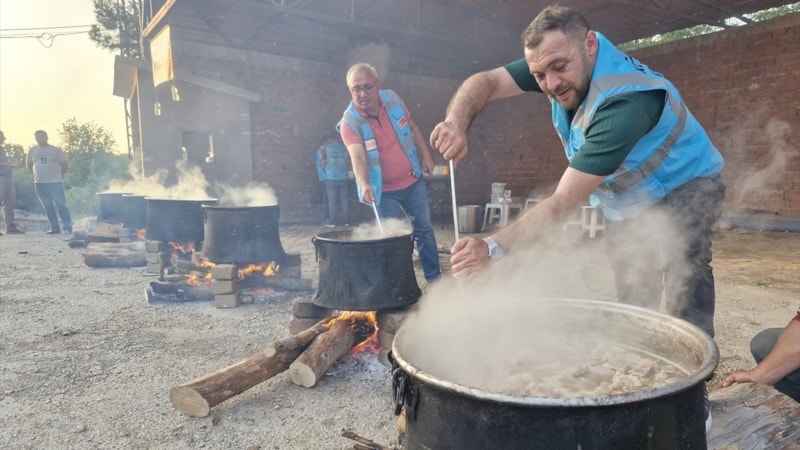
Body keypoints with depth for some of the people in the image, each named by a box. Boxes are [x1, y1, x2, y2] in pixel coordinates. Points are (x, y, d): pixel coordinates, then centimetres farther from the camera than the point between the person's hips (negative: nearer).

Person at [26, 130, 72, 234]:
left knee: (61, 205, -10)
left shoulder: (56, 150, 0)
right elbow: (29, 165, 18)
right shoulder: (32, 150, 9)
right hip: (39, 183, 4)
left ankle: (68, 227, -8)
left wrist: (57, 174, 5)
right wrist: (38, 174, 12)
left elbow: (65, 166, 4)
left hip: (55, 182, -4)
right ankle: (55, 228, 11)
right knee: (48, 207, 6)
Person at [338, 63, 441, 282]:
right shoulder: (350, 122, -22)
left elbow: (413, 128, 7)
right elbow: (358, 157, -36)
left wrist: (426, 156, 4)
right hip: (383, 190, -4)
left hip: (413, 181, 4)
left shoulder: (392, 99, -8)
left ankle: (434, 277, 27)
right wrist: (364, 185, -53)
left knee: (424, 229, 12)